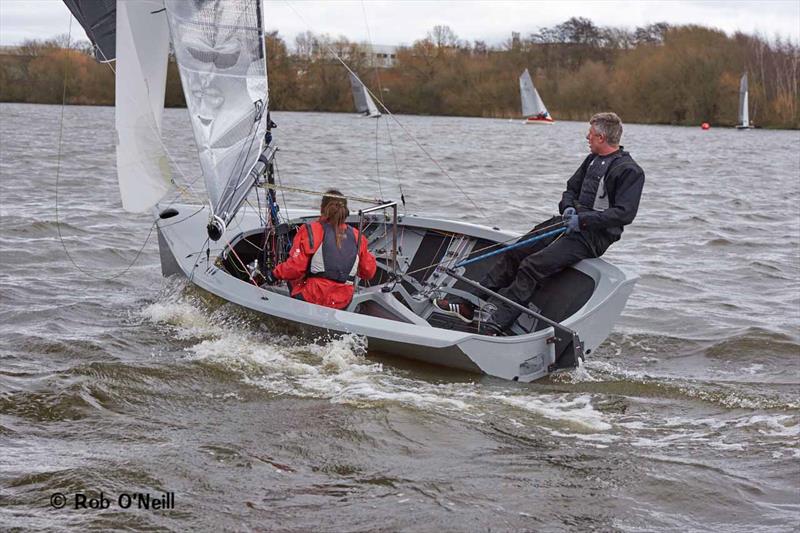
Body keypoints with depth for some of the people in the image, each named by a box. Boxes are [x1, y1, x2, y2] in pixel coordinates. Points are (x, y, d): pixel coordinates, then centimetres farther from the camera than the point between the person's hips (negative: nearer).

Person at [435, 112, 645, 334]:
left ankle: (494, 326, -28)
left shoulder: (630, 171, -11)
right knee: (514, 253, -2)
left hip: (595, 235, -9)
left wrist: (582, 220, -22)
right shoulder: (592, 159, 16)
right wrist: (568, 208, 1)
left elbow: (624, 214, -19)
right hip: (572, 222, 9)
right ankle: (469, 307, 1)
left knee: (533, 265, -24)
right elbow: (571, 189, 25)